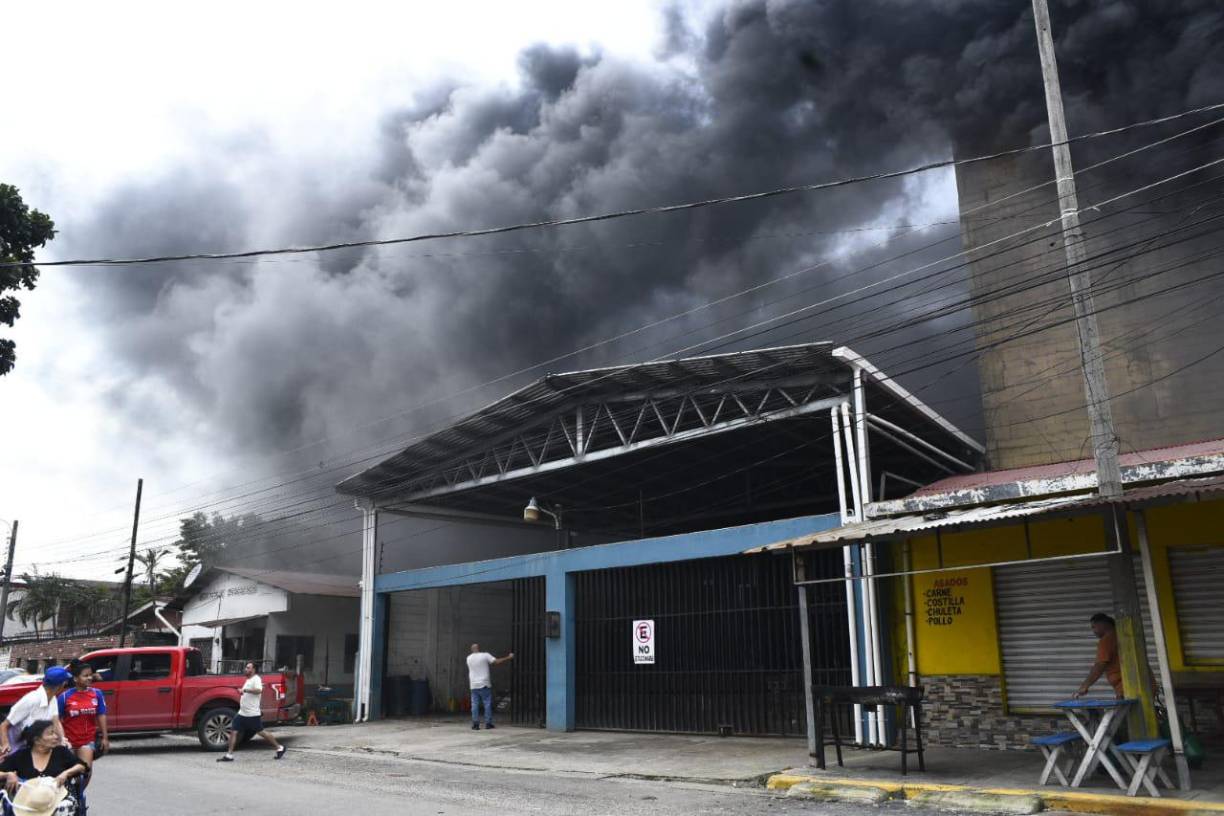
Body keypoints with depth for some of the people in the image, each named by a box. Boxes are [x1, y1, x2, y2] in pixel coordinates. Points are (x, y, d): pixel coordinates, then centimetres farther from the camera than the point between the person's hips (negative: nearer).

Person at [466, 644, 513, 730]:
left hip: (474, 685, 3)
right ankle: (488, 723, 4)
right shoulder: (485, 655, -6)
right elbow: (497, 662, -9)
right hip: (484, 684, -3)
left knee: (475, 705, 4)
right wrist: (508, 657, 0)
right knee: (488, 704, 5)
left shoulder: (469, 658, 7)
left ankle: (475, 724, 0)